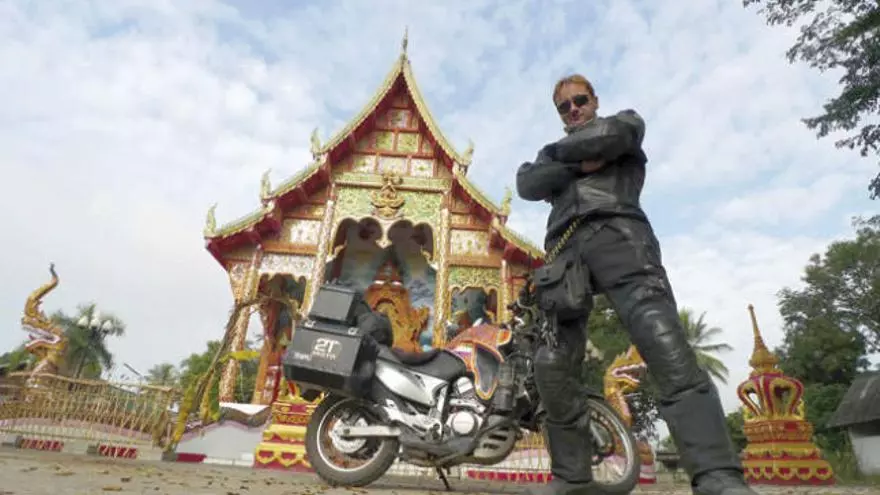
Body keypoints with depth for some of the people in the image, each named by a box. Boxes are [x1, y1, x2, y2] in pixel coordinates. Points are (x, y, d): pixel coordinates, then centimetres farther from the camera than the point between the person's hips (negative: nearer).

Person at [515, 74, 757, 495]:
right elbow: (526, 185, 13)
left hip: (617, 232, -3)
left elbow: (611, 135, 2)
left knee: (662, 339, -25)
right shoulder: (552, 155, 35)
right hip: (565, 248, 4)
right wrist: (579, 164, 2)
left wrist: (562, 150, 17)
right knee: (553, 364, -9)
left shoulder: (624, 121, 28)